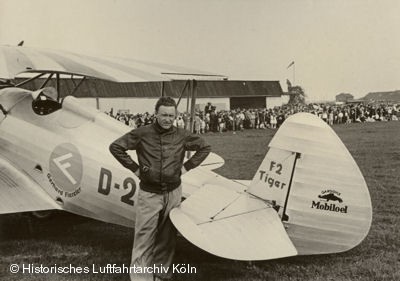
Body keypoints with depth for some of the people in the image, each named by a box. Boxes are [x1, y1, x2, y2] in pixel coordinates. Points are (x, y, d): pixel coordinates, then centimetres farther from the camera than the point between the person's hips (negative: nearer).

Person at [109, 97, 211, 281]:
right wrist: (134, 168, -3)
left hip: (173, 193, 3)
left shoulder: (182, 136, -1)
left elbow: (205, 148, 13)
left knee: (167, 237, 11)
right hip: (149, 194, -2)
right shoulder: (142, 134, -7)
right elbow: (115, 147, 0)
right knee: (144, 237, -3)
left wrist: (187, 166, 5)